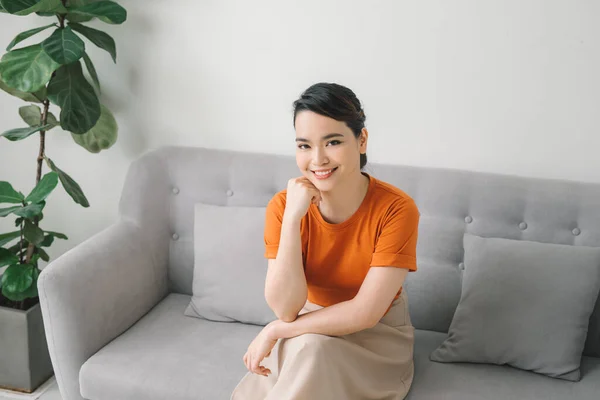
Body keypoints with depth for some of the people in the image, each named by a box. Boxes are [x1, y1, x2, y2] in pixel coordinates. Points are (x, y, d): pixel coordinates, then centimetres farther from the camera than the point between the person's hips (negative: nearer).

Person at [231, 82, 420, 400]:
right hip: (306, 334, 2)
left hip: (378, 337, -1)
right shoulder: (283, 206, -14)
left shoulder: (397, 209, -22)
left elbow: (365, 313, -24)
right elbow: (285, 309, -22)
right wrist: (292, 217, -30)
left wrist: (274, 331, -20)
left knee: (311, 349, -31)